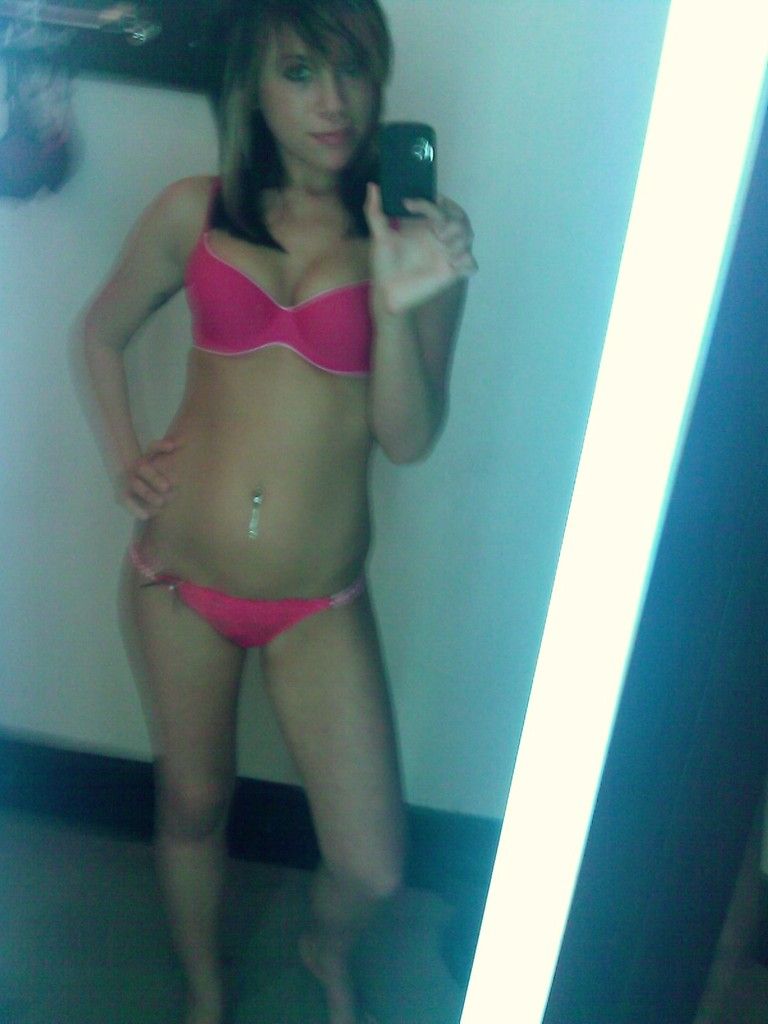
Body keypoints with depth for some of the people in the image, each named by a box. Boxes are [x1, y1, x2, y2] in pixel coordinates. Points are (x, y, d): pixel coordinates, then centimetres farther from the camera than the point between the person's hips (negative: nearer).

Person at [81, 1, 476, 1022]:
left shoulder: (419, 236, -6)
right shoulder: (195, 213, -3)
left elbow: (409, 440, -11)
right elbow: (101, 332, 14)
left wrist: (397, 303, -25)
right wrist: (123, 454, 3)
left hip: (319, 604, -1)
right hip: (178, 575, 1)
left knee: (373, 871, 1)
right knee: (193, 806, 19)